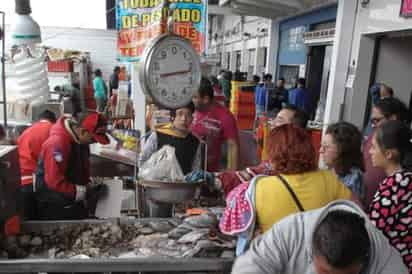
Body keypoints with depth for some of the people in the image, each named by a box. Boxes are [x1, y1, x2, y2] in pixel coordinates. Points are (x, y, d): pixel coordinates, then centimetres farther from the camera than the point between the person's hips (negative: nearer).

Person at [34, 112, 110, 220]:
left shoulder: (81, 140, 1)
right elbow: (55, 182, -26)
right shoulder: (58, 143, -25)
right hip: (54, 207, -8)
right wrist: (85, 192, -23)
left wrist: (89, 186, -2)